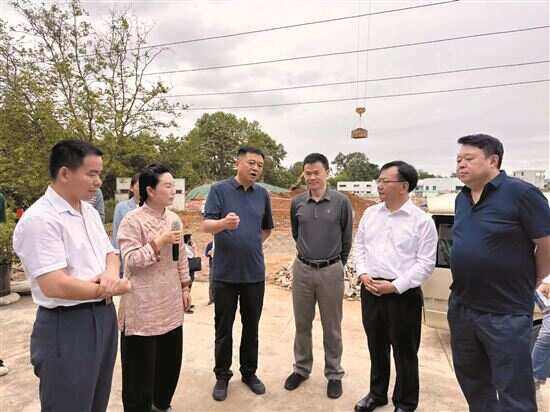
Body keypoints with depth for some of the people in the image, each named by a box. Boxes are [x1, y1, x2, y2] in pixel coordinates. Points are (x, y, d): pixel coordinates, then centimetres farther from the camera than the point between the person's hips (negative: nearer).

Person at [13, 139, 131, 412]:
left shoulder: (90, 212, 7)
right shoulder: (39, 219, -20)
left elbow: (110, 254, 12)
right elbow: (54, 286, -26)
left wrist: (110, 273, -11)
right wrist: (110, 289, -16)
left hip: (103, 317, 8)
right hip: (67, 328, -8)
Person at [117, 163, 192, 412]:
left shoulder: (174, 219, 6)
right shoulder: (132, 221, -14)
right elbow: (130, 260, -19)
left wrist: (185, 287, 11)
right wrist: (160, 242, -23)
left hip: (170, 304, 7)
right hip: (142, 307, -6)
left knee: (170, 359, 18)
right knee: (140, 365, 8)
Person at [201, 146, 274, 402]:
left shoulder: (263, 194, 6)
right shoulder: (219, 190, -5)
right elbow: (206, 225, -15)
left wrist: (252, 244, 7)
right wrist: (224, 223, -35)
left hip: (255, 272, 3)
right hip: (225, 272, -3)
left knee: (251, 326, 15)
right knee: (223, 327, 10)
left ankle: (249, 372, 32)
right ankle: (222, 375, 27)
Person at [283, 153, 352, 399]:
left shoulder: (341, 202, -7)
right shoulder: (297, 203, 1)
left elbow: (347, 239, 3)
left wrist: (337, 264, 9)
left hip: (331, 271, -2)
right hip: (302, 270, 3)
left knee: (331, 327, 12)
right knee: (302, 324, 15)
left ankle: (334, 374, 30)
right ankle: (301, 368, 35)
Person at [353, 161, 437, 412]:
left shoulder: (422, 220, -10)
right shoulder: (370, 213, 5)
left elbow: (426, 263, -11)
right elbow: (359, 245, 11)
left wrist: (395, 286, -17)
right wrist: (363, 274, -4)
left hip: (403, 294, -4)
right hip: (370, 290, 5)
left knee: (404, 352, 11)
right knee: (376, 346, 20)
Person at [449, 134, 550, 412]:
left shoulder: (521, 193, -15)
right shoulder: (462, 199, 6)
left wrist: (528, 284, 1)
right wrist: (470, 286, 15)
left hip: (506, 313, -6)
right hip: (461, 307, 7)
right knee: (472, 381, 22)